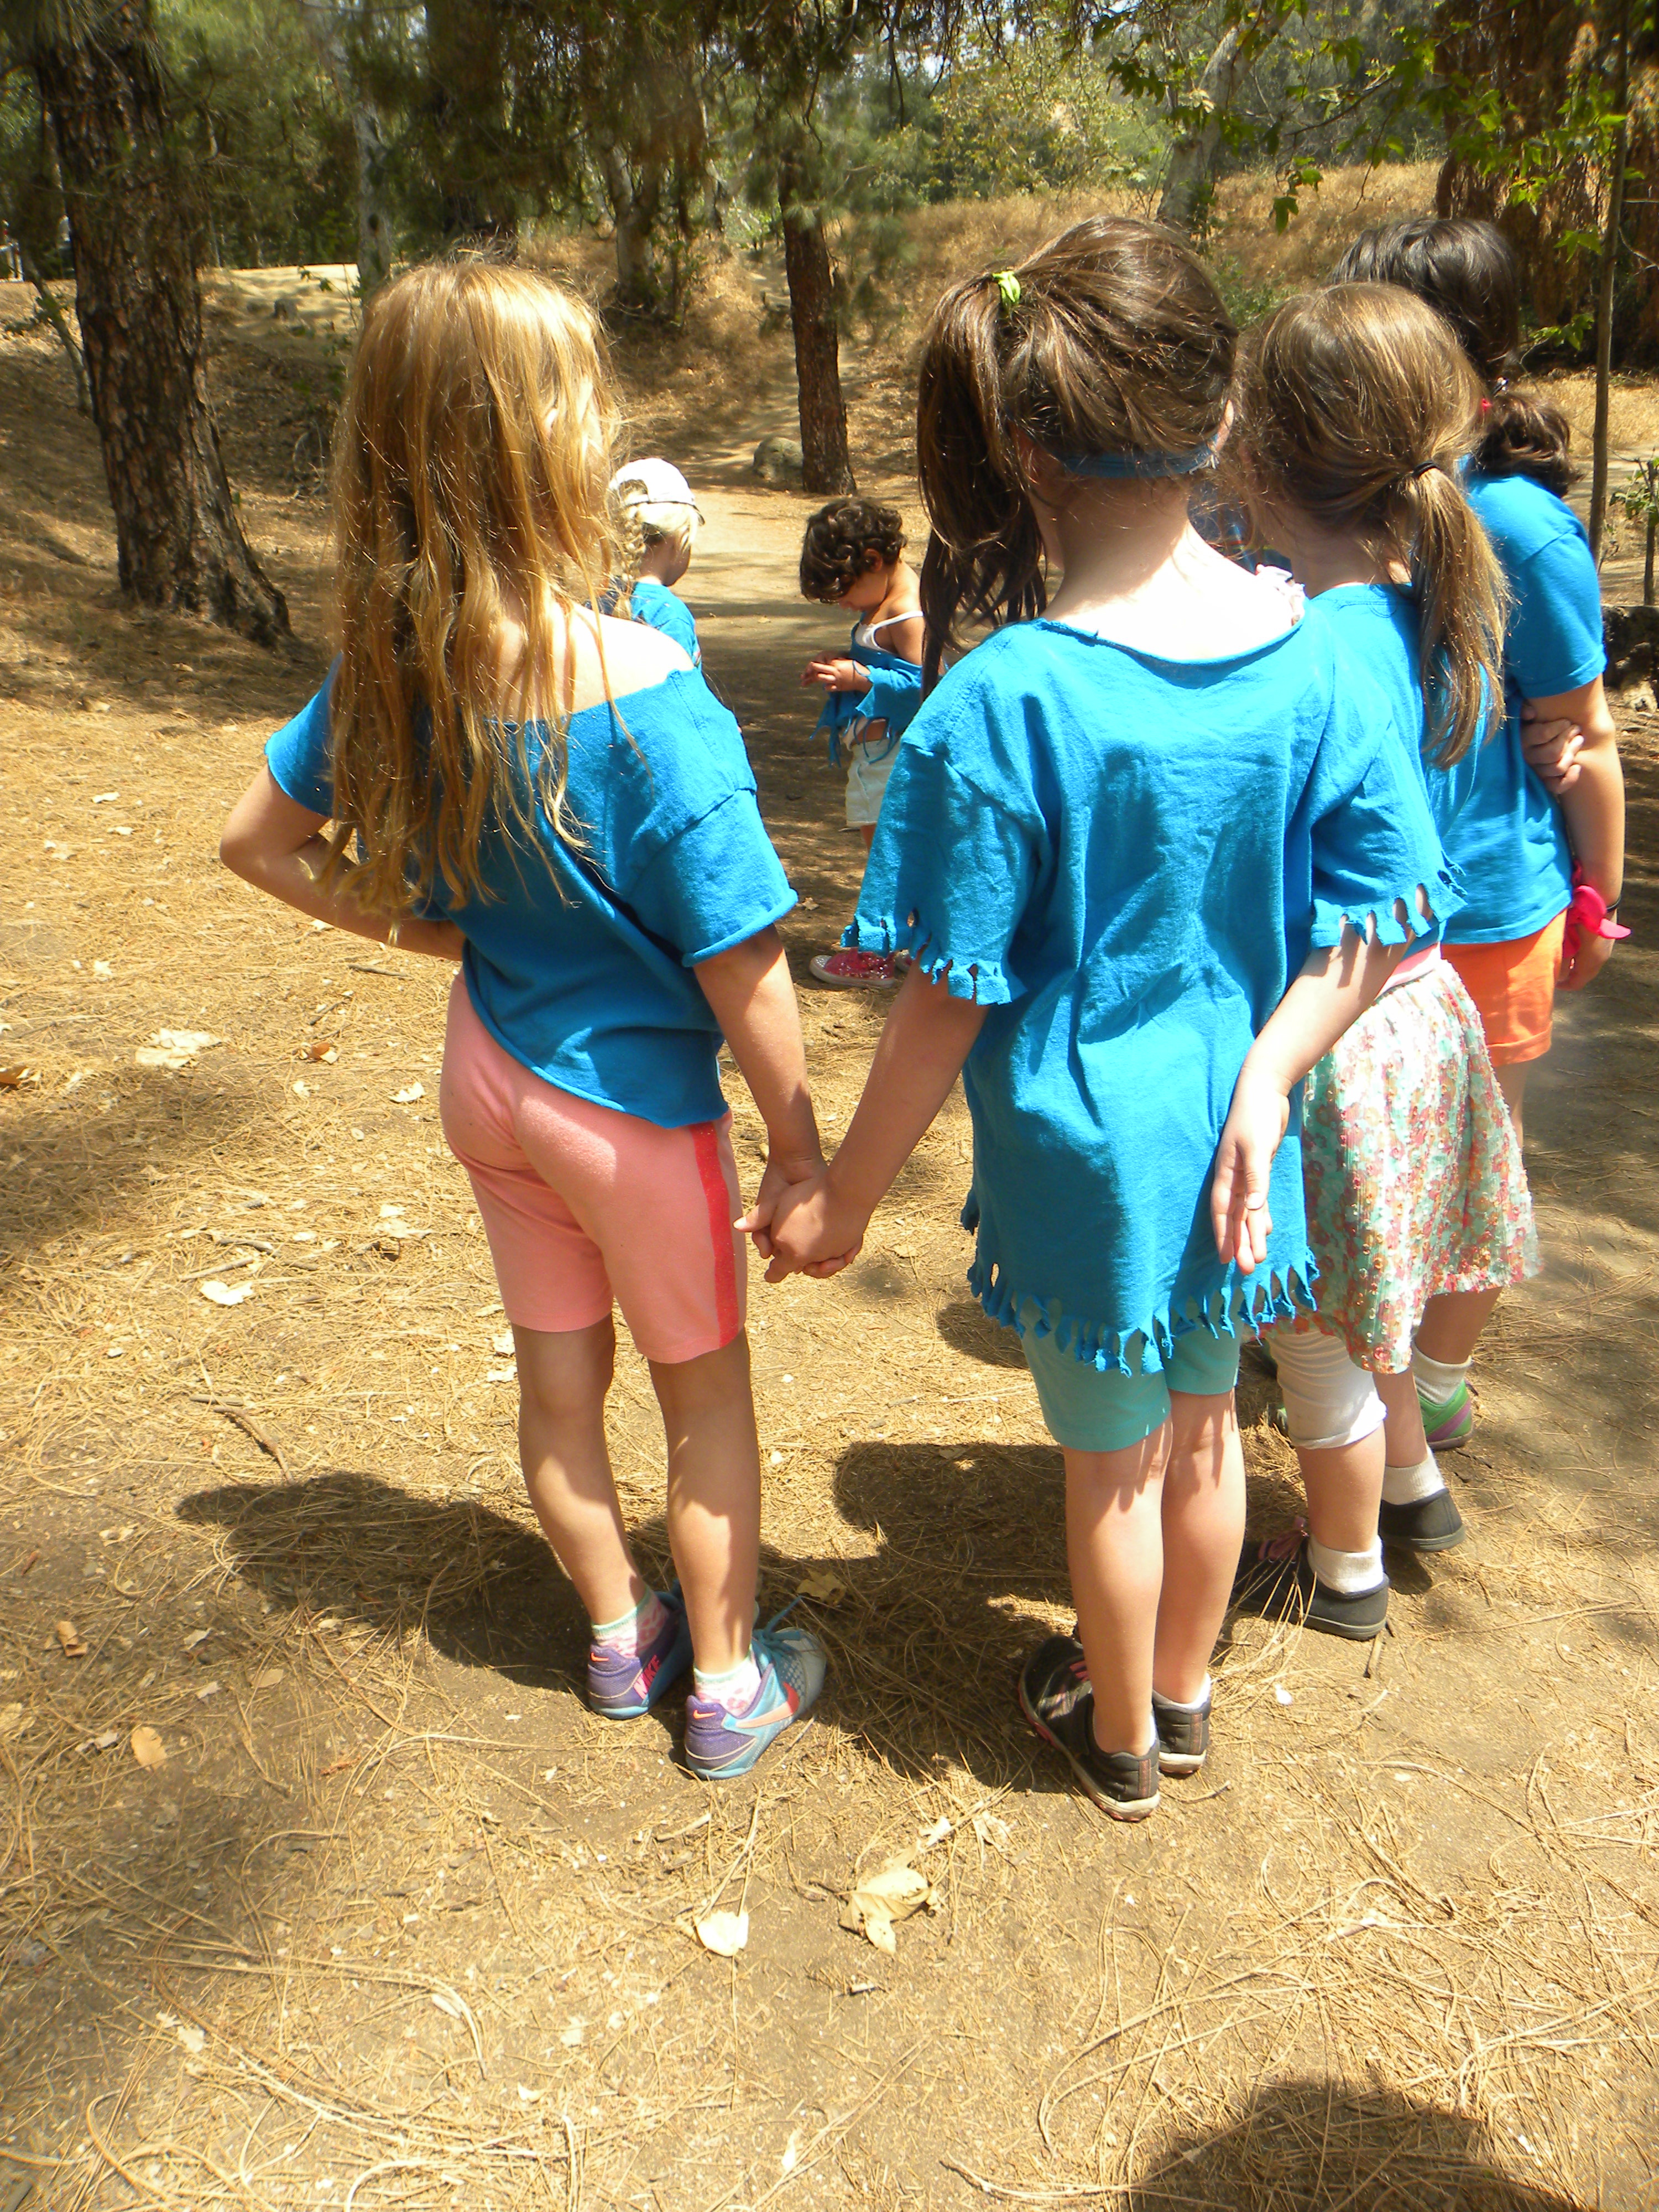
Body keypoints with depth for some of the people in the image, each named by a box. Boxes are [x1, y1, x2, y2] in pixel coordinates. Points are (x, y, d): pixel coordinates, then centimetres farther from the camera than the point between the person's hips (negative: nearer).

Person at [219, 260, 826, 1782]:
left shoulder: (391, 665, -9)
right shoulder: (646, 695, -29)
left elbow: (260, 843, 4)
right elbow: (741, 975, -24)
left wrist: (431, 931, 7)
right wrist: (801, 1149, -11)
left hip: (490, 1070, 6)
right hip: (633, 1098, -5)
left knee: (557, 1375, 21)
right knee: (705, 1388, 16)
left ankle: (620, 1635, 45)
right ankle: (728, 1687, 35)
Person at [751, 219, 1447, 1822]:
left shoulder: (1004, 701, -24)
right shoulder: (1302, 652, -8)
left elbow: (950, 1002, -19)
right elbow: (1385, 908, -5)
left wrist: (845, 1200, -7)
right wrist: (1265, 1077, -7)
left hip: (1086, 1147, -5)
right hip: (1227, 1128, 5)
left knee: (1111, 1457, 17)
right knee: (1202, 1422, 24)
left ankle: (1119, 1737, 43)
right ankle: (1184, 1693, 49)